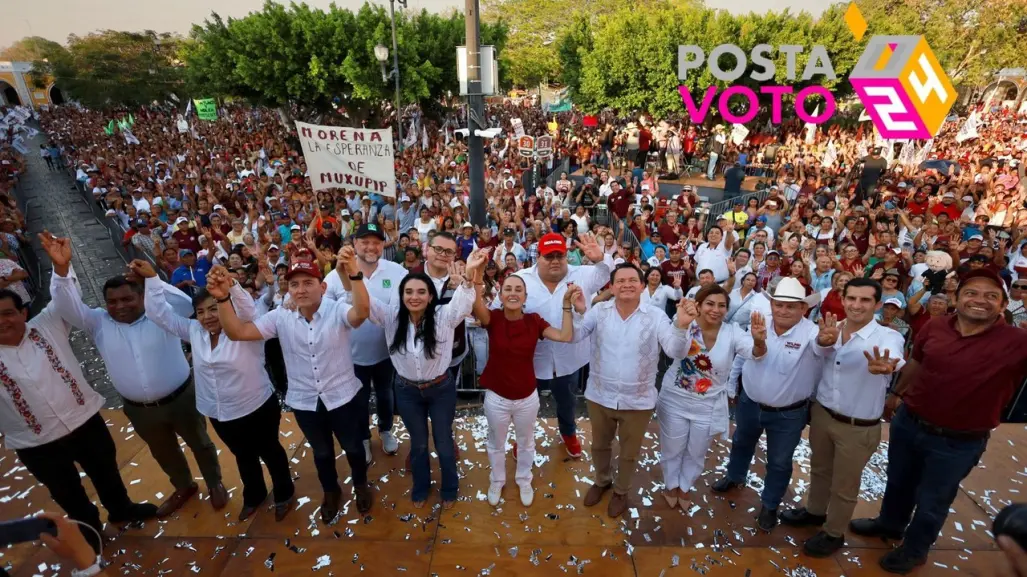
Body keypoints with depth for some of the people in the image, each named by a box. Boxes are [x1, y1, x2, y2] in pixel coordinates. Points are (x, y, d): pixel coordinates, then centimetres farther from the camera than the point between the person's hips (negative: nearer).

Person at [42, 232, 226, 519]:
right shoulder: (99, 323, -3)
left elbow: (187, 304, -30)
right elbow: (68, 308, -17)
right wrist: (61, 269, -32)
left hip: (181, 398, -3)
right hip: (139, 409, 4)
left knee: (200, 443, 16)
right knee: (163, 452, 24)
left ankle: (215, 484, 40)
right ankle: (184, 487, 50)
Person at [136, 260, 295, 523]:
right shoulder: (194, 332, -1)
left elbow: (249, 310, -38)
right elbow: (160, 313, 2)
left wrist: (231, 287, -59)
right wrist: (151, 279, -7)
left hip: (258, 409, -5)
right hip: (219, 414, 5)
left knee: (270, 453, 16)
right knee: (244, 457, 26)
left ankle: (284, 494, 38)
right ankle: (253, 496, 49)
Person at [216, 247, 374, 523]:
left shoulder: (338, 310, -18)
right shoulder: (281, 317, -7)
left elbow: (362, 312, -41)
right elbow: (236, 332, -10)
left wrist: (354, 274, -59)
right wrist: (222, 298, -27)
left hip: (342, 397, -3)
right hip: (304, 402, 3)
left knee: (353, 447, 20)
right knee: (322, 452, 25)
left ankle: (360, 485, 50)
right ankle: (331, 492, 53)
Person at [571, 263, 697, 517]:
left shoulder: (656, 316, -12)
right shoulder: (599, 311, -8)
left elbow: (677, 351, -20)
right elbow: (573, 336, -12)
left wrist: (682, 325, -39)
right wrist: (578, 312, -31)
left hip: (638, 400, -1)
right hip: (600, 396, 1)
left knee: (629, 452, 21)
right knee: (600, 445, 25)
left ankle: (621, 490, 48)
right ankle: (602, 481, 54)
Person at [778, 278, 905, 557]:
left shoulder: (887, 336, -20)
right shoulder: (833, 328, -6)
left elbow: (893, 357, -44)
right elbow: (819, 350, -28)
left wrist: (885, 366, -67)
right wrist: (824, 341, -51)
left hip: (858, 427, -4)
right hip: (821, 413, 4)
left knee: (844, 485, 16)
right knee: (819, 469, 26)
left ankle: (834, 533, 39)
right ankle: (815, 511, 50)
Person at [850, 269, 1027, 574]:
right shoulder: (935, 326, -8)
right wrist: (897, 393, 19)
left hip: (959, 442, -3)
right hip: (908, 422, 3)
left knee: (932, 502, 19)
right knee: (899, 481, 27)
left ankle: (914, 549, 45)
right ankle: (890, 524, 54)